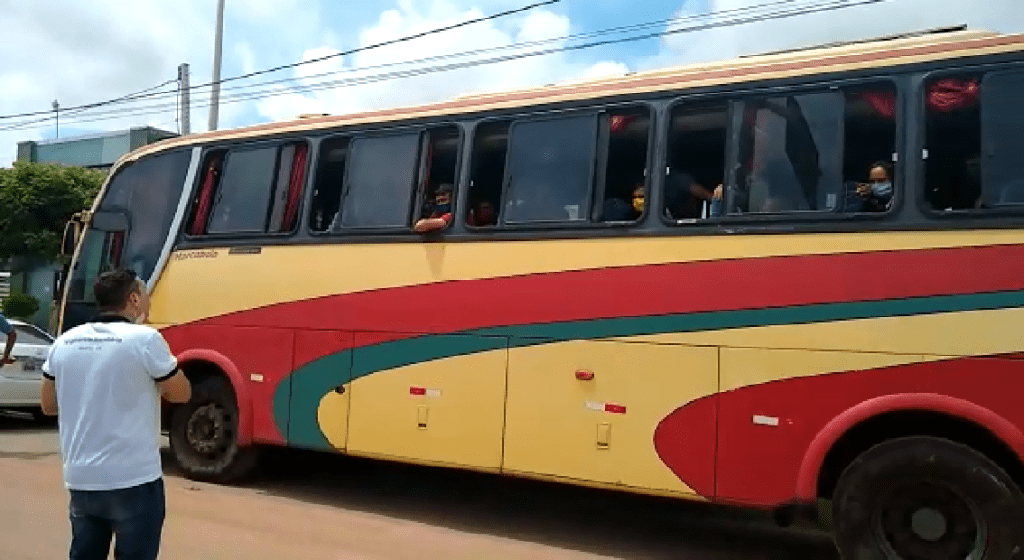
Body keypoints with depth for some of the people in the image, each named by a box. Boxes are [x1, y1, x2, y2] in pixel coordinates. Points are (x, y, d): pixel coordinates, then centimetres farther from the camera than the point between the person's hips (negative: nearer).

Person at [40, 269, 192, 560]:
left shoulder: (64, 343, 3)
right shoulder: (145, 339, -13)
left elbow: (48, 405, 14)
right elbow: (181, 394, -1)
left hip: (80, 479, 6)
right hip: (134, 480, -5)